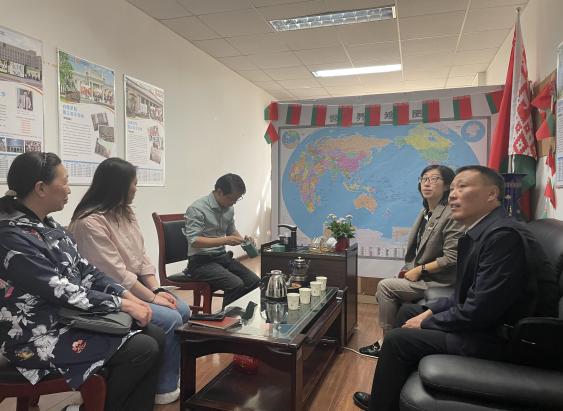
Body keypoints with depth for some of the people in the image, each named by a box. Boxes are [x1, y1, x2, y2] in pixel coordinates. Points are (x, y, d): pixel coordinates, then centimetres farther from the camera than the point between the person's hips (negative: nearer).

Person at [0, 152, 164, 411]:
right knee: (143, 349, -18)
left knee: (156, 337, -2)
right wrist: (123, 304, -17)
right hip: (41, 338, -9)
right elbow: (64, 292, -24)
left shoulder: (49, 226, 8)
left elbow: (85, 271, 9)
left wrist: (127, 295, -2)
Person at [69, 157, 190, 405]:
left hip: (136, 289, 9)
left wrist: (157, 289, -4)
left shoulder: (124, 213, 8)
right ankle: (165, 389, 3)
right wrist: (152, 297, -19)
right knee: (170, 320, -19)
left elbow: (142, 257, 7)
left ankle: (167, 378, 16)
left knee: (183, 310, -2)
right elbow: (116, 275, -24)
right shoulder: (90, 223, -21)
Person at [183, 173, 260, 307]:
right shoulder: (197, 209, -14)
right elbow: (194, 241, -21)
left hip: (222, 257, 7)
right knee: (236, 285, -27)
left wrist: (242, 239, 3)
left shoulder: (229, 208, 8)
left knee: (255, 281, -12)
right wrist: (225, 240, -25)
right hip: (201, 261, -7)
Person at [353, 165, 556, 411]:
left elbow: (478, 311, -27)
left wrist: (426, 323, -13)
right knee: (407, 311, 17)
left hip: (496, 337, -10)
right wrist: (429, 311, 2)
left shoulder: (504, 235, -25)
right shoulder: (479, 232, 6)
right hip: (481, 321, 10)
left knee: (398, 338, -13)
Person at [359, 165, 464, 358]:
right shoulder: (425, 212, 8)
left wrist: (419, 270, -16)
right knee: (383, 294, 1)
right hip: (420, 275, 8)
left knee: (385, 286, -13)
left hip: (438, 280, -8)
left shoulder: (451, 215, -18)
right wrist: (410, 270, 1)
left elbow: (451, 259, -22)